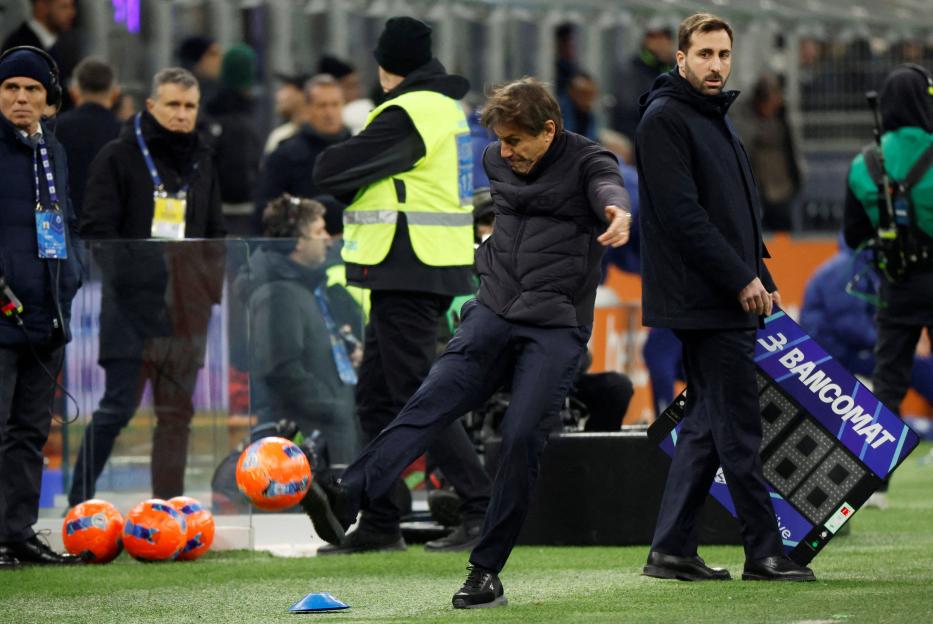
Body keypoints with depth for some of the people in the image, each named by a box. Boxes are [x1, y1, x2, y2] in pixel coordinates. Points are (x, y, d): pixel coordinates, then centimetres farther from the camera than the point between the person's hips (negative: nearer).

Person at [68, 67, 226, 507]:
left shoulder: (201, 165, 17)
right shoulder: (119, 157, 0)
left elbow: (215, 236, 21)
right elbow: (98, 230, -5)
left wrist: (211, 285, 7)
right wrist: (132, 279, -15)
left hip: (186, 308, 5)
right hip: (133, 307, -5)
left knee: (177, 412, 5)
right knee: (117, 407, -9)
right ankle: (78, 502, -3)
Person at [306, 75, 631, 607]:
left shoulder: (586, 160, -6)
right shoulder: (497, 162, 11)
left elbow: (608, 187, -31)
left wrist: (618, 211, -52)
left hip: (556, 329, -4)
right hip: (493, 314, 4)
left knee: (523, 438, -13)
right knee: (432, 402, -15)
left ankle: (487, 572, -4)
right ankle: (348, 497, -34)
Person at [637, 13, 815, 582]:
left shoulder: (717, 119, 20)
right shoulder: (665, 119, -10)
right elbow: (682, 214, -18)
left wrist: (762, 277, 13)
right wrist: (741, 279, -17)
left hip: (728, 300, 10)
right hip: (703, 299, -10)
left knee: (708, 424, 10)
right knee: (738, 427, -7)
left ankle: (673, 548, 12)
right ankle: (764, 553, -4)